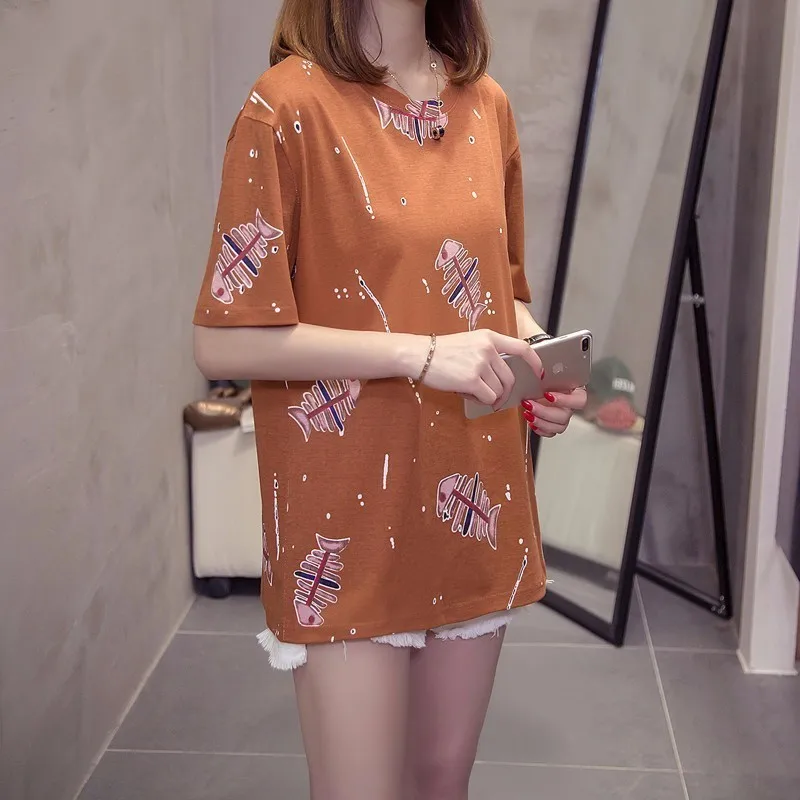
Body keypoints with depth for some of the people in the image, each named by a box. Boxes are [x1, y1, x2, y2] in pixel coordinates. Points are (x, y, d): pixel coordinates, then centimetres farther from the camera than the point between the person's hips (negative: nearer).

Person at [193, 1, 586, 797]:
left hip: (476, 507, 6)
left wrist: (536, 360, -3)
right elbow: (224, 342, -15)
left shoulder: (486, 105, 7)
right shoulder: (289, 104, -11)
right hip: (351, 522, -5)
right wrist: (421, 354, -21)